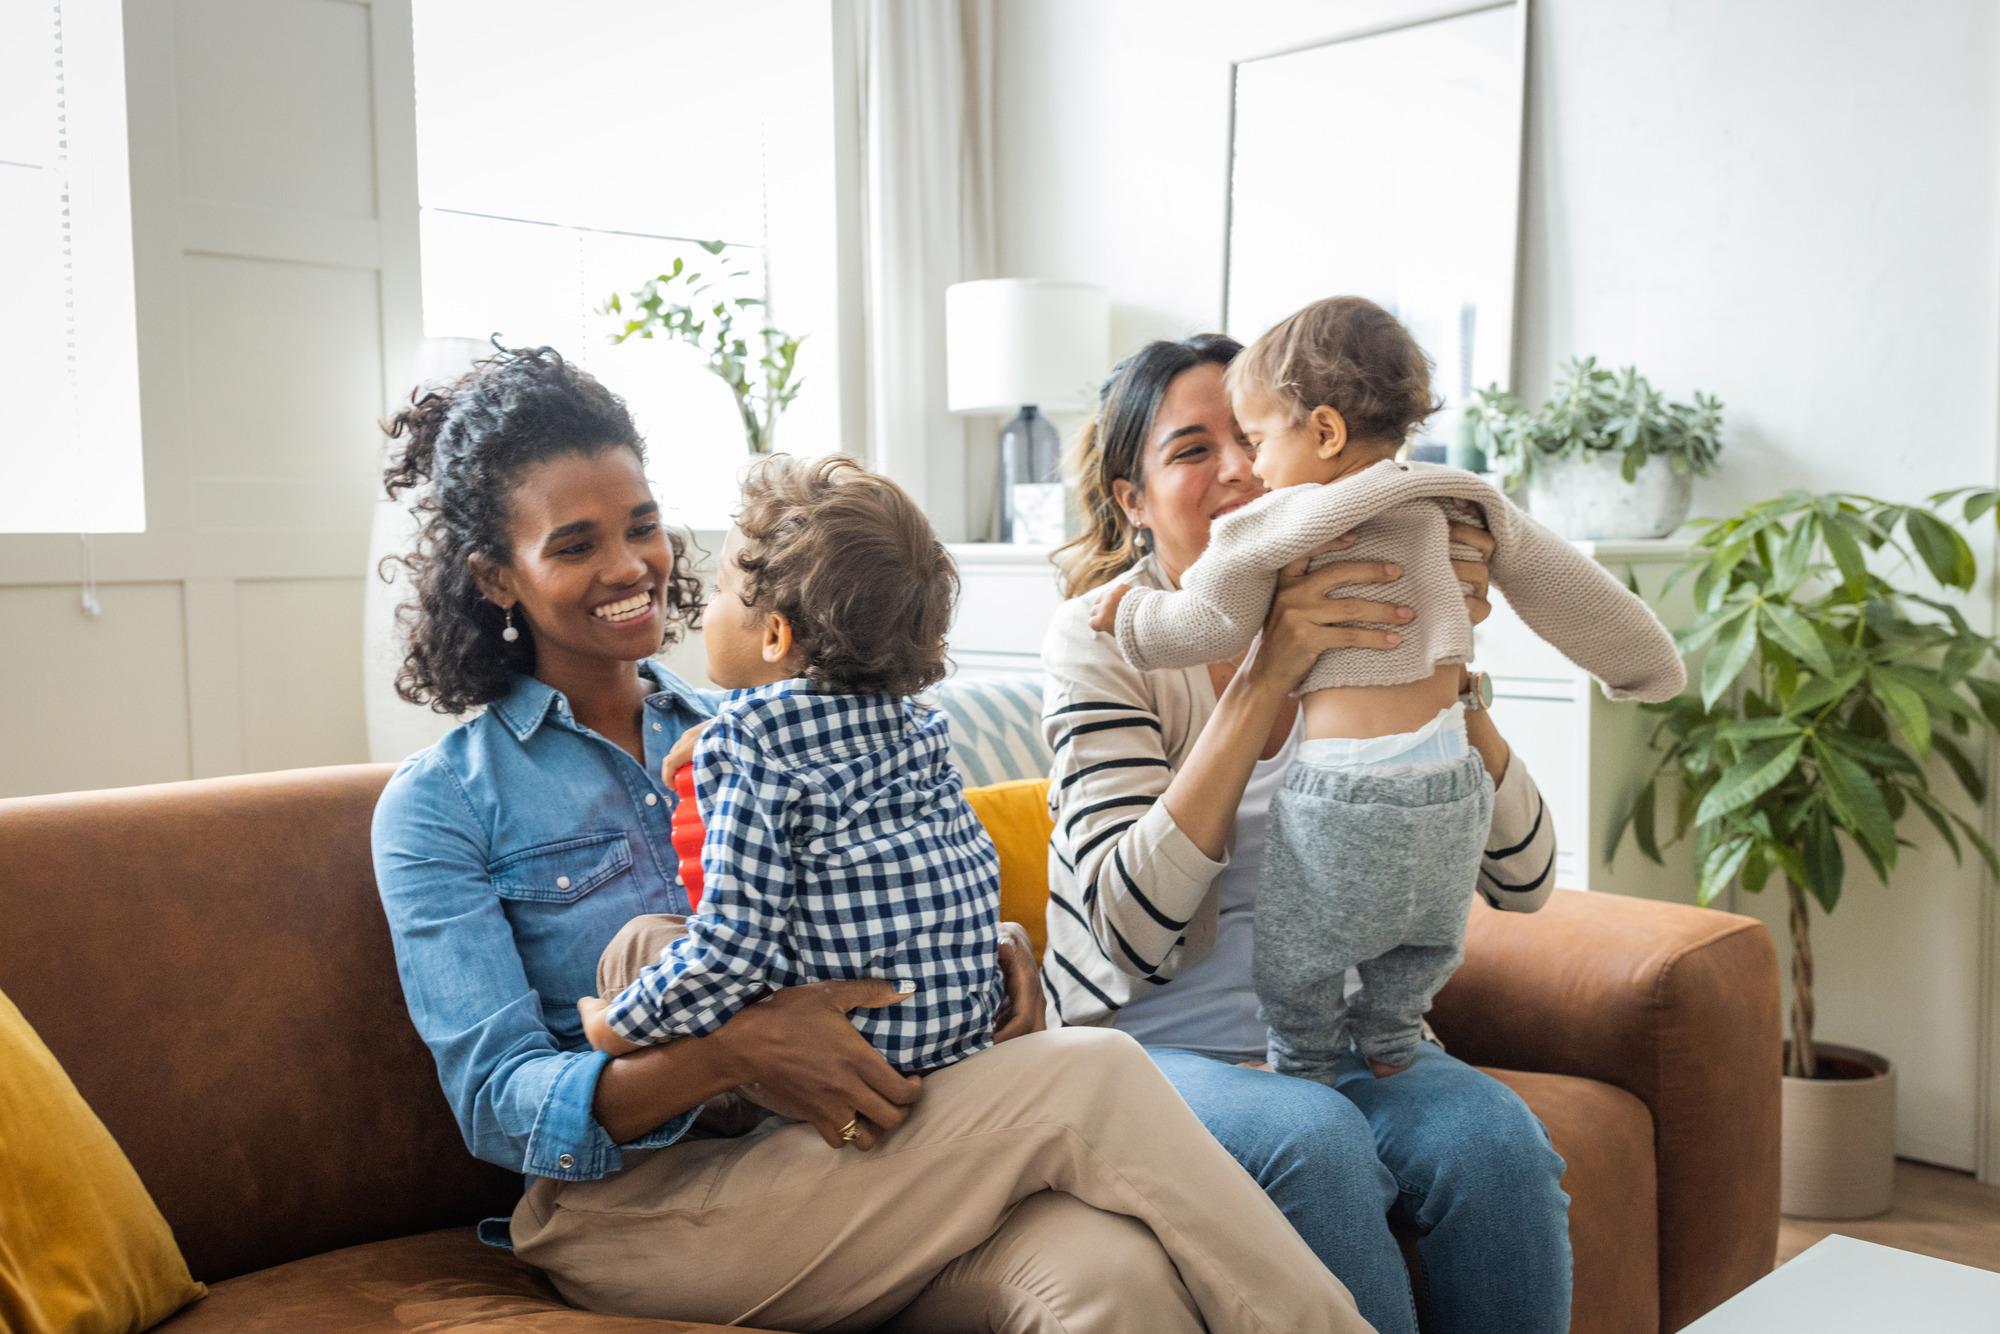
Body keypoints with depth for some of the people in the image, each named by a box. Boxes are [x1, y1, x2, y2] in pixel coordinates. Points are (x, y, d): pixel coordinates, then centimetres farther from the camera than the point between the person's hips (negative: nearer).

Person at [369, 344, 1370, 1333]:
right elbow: (498, 1105, -7)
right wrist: (731, 1052, -25)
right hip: (630, 1208, -4)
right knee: (1088, 1081, -25)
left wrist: (987, 950, -6)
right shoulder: (439, 805, 3)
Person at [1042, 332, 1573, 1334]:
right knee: (1313, 1141, -32)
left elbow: (1521, 882, -3)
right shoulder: (1104, 638, -8)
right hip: (1158, 1045, -3)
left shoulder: (1349, 621, 2)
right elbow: (1130, 930, -22)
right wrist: (1264, 676, -27)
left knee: (1494, 1141, -25)